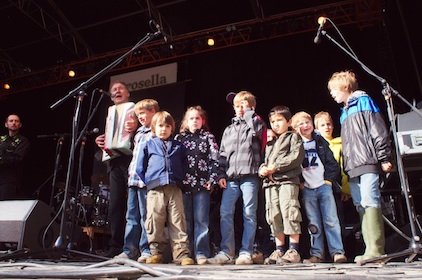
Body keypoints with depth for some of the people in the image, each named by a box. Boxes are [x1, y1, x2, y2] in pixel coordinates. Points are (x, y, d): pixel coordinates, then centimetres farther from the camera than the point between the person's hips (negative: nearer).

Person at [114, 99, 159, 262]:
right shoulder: (138, 133, 22)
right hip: (133, 180, 8)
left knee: (145, 216, -3)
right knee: (132, 216, 10)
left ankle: (146, 250, 5)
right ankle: (129, 249, 16)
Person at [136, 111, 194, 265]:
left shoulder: (178, 146, 17)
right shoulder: (147, 145, 13)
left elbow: (185, 165, 21)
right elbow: (140, 167, 12)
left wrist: (180, 179, 9)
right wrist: (148, 181, 4)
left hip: (175, 189, 1)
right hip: (155, 190, -1)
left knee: (178, 222, -2)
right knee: (155, 221, -3)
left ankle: (182, 254, 0)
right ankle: (156, 252, 9)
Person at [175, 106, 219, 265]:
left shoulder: (208, 137, 8)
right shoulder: (179, 138, 13)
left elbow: (214, 159, 1)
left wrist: (211, 180, -7)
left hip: (202, 184, -2)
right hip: (183, 184, 2)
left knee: (201, 220, -1)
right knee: (186, 220, 7)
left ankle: (201, 253, 4)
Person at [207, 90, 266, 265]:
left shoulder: (255, 123, 12)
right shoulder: (229, 130, 22)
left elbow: (256, 129, -15)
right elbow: (222, 154, 19)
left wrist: (248, 111, 0)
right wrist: (221, 175, 7)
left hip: (249, 176, -3)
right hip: (231, 177, 4)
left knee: (249, 214, -1)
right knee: (225, 213, -4)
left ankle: (246, 253, 5)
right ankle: (226, 252, 3)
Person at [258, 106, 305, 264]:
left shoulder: (293, 137, 9)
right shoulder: (270, 144, 29)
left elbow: (296, 157, -7)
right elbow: (265, 161, 24)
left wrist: (275, 167, -11)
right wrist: (263, 169, 0)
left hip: (287, 180, -6)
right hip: (270, 182, 6)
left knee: (288, 211, -15)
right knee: (273, 215, 3)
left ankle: (293, 251, -9)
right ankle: (279, 250, 11)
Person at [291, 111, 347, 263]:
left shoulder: (320, 141, 11)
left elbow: (331, 162, 10)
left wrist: (329, 179, 0)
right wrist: (299, 182, -6)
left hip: (324, 185, 1)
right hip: (307, 188, 0)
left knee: (331, 220, -3)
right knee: (313, 223, 3)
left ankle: (337, 252, 1)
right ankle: (317, 254, 7)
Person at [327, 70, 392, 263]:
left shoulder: (363, 102, 3)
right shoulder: (345, 112, 25)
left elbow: (379, 131, -6)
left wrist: (384, 158, -12)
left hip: (368, 163, -8)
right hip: (353, 167, 9)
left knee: (370, 202, -14)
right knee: (360, 207, 4)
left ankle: (376, 249, -13)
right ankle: (371, 249, 7)